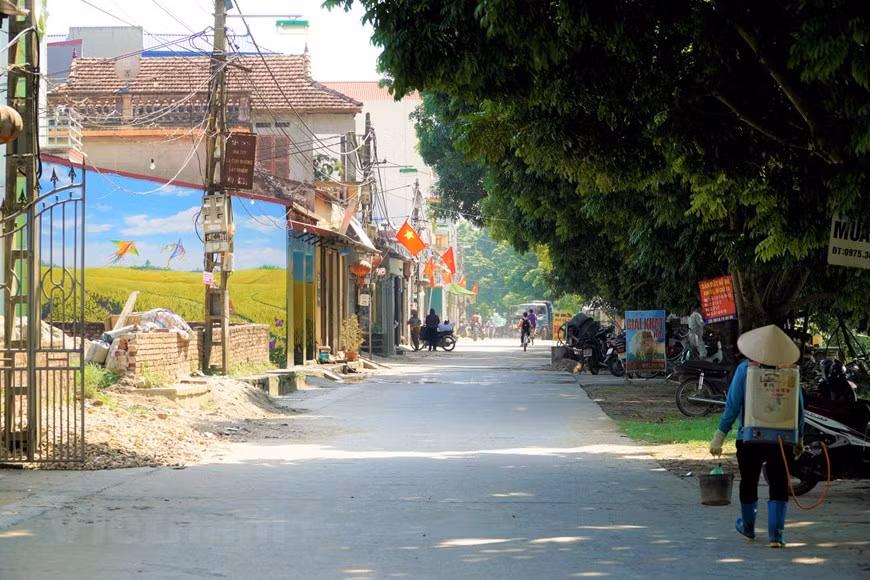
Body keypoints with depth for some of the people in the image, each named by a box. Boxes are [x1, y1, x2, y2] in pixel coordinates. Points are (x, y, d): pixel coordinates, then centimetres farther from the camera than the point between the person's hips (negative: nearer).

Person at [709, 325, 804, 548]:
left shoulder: (745, 370, -10)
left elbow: (732, 406, -9)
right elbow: (799, 407, 1)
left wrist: (720, 436, -3)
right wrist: (798, 438, 13)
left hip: (749, 438, 0)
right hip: (779, 440, 0)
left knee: (748, 483, 17)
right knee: (779, 486, 7)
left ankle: (748, 528, 35)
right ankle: (775, 534, -4)